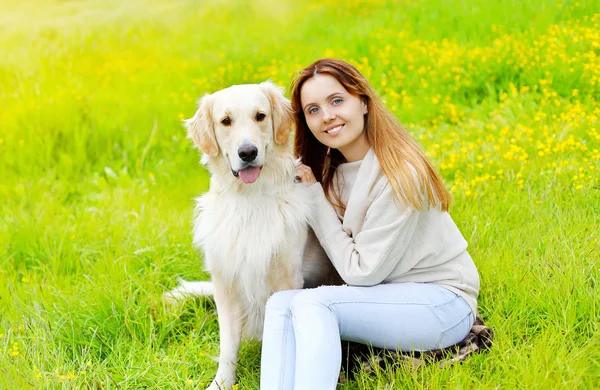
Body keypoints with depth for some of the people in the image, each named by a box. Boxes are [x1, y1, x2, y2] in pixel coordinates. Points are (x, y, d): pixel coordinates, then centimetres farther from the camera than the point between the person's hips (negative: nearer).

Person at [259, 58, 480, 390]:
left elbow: (362, 272, -16)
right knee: (280, 303, -17)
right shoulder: (330, 170, 5)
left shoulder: (399, 175, -19)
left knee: (312, 303, -28)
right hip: (385, 298, 7)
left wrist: (316, 198, -12)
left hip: (442, 300, -7)